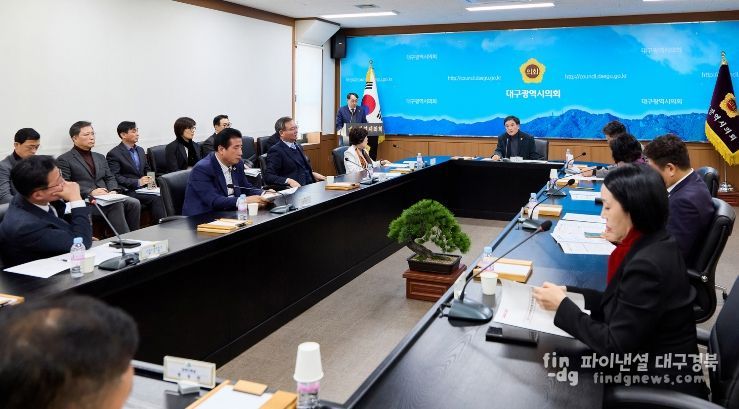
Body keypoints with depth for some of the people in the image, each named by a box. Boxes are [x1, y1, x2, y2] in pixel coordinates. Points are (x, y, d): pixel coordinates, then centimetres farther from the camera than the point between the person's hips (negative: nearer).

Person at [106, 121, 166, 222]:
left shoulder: (140, 150, 19)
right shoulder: (114, 154, -4)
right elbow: (115, 177, -11)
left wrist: (150, 179, 2)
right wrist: (137, 182, -18)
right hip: (129, 191, -6)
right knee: (156, 199, -28)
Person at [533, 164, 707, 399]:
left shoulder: (647, 265, -28)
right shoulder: (651, 244, 0)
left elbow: (615, 347, -23)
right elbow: (619, 304, 7)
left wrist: (562, 306, -16)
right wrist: (567, 293, -4)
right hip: (648, 363, 7)